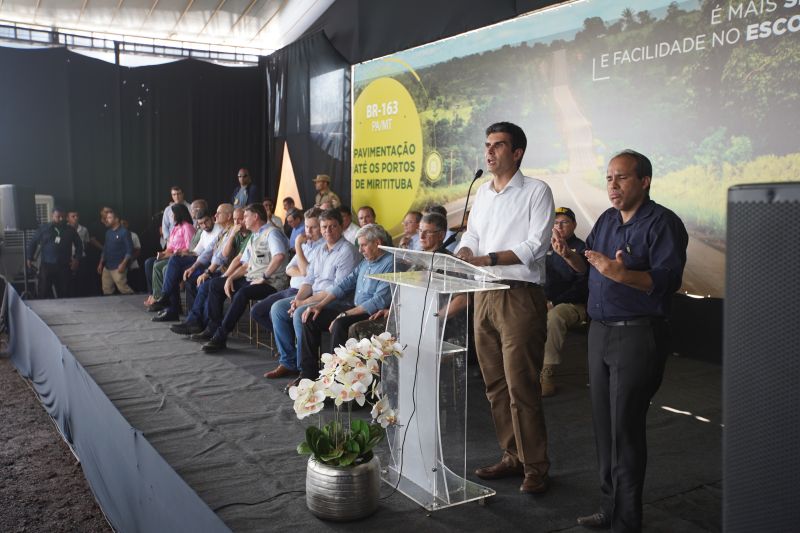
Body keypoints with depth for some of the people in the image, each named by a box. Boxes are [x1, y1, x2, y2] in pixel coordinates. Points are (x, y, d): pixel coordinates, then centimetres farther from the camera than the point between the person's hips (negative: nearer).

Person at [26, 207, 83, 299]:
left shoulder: (69, 230, 6)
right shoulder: (43, 228, 3)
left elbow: (79, 244, 16)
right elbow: (33, 242, 11)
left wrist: (77, 259, 6)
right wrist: (29, 258, 5)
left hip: (64, 267, 1)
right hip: (46, 266, -1)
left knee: (64, 294, 6)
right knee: (43, 293, -1)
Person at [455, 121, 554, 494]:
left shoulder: (536, 191, -5)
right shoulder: (482, 192, 17)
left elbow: (535, 245, -14)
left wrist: (489, 258, -23)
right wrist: (463, 253, -5)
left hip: (520, 297, -7)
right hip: (485, 294, 7)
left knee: (521, 386, -6)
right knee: (495, 384, 11)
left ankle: (535, 467, 7)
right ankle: (512, 457, 23)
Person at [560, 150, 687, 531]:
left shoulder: (662, 223, -10)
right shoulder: (606, 220, 14)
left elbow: (668, 280, -20)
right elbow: (588, 268, 18)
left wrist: (622, 274, -34)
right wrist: (567, 254, -2)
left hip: (638, 336, -8)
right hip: (600, 332, 8)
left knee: (625, 429, -3)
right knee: (603, 425, 14)